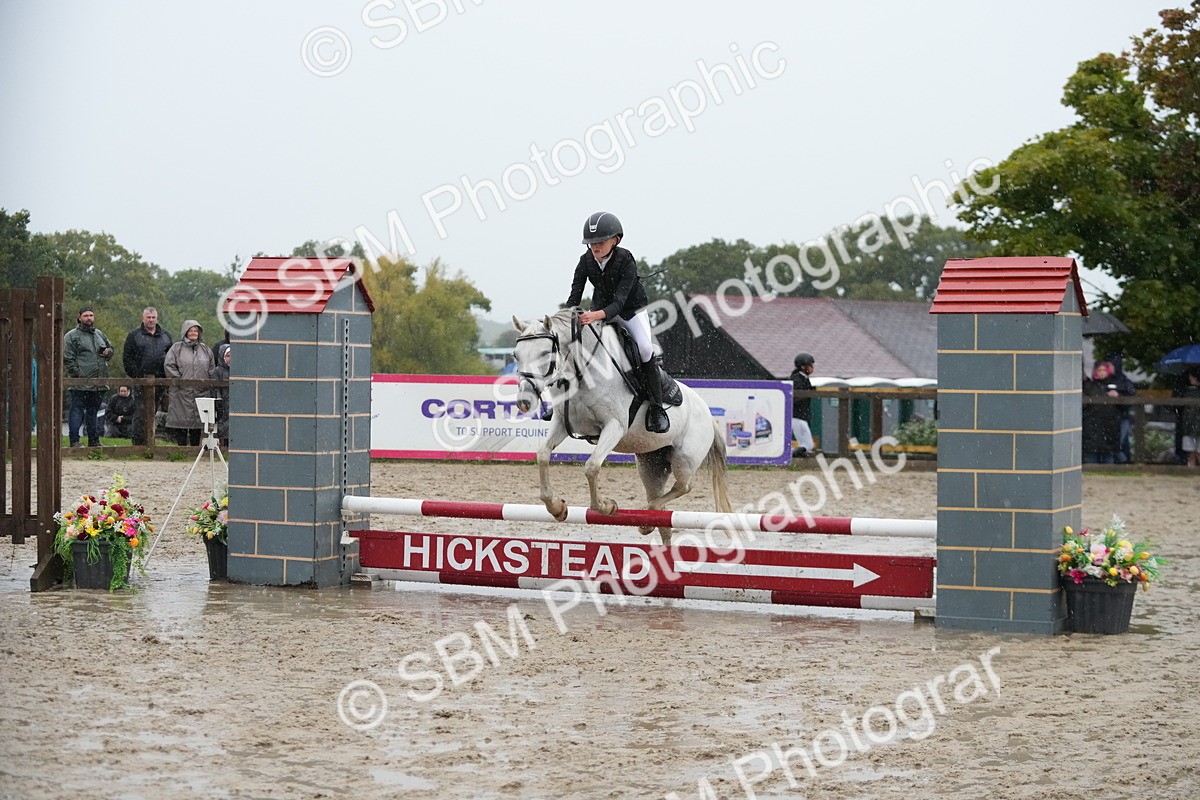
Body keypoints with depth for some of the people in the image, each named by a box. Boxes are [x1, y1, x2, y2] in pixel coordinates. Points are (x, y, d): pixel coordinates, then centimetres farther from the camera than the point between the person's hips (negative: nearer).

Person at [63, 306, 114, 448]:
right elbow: (68, 359, -7)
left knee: (93, 411, 13)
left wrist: (108, 352, 5)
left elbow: (111, 348, 29)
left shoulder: (99, 334, 17)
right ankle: (74, 440, -2)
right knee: (77, 410, -4)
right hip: (80, 383, -6)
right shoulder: (72, 336, -2)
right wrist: (77, 374, -15)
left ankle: (94, 440, 19)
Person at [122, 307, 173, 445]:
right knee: (143, 411, -7)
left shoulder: (165, 335, 16)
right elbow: (127, 357, 1)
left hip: (161, 380, 3)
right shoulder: (134, 335, 5)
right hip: (142, 380, -3)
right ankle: (138, 442, -4)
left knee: (153, 411, 5)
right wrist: (136, 375, -9)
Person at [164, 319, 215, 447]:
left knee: (198, 421, 5)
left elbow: (211, 368, 18)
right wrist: (179, 379, -11)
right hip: (182, 392, -3)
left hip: (201, 392, 3)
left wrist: (206, 382, 5)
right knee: (182, 420, -5)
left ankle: (195, 447, 11)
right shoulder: (176, 348, 3)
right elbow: (169, 365, -5)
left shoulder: (205, 349, 15)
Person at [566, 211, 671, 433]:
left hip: (632, 309, -4)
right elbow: (575, 295, -15)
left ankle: (656, 406, -15)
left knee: (645, 348, -26)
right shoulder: (586, 261, -15)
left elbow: (620, 301, -37)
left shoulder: (626, 261, -28)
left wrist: (598, 315, -55)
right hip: (600, 309, 4)